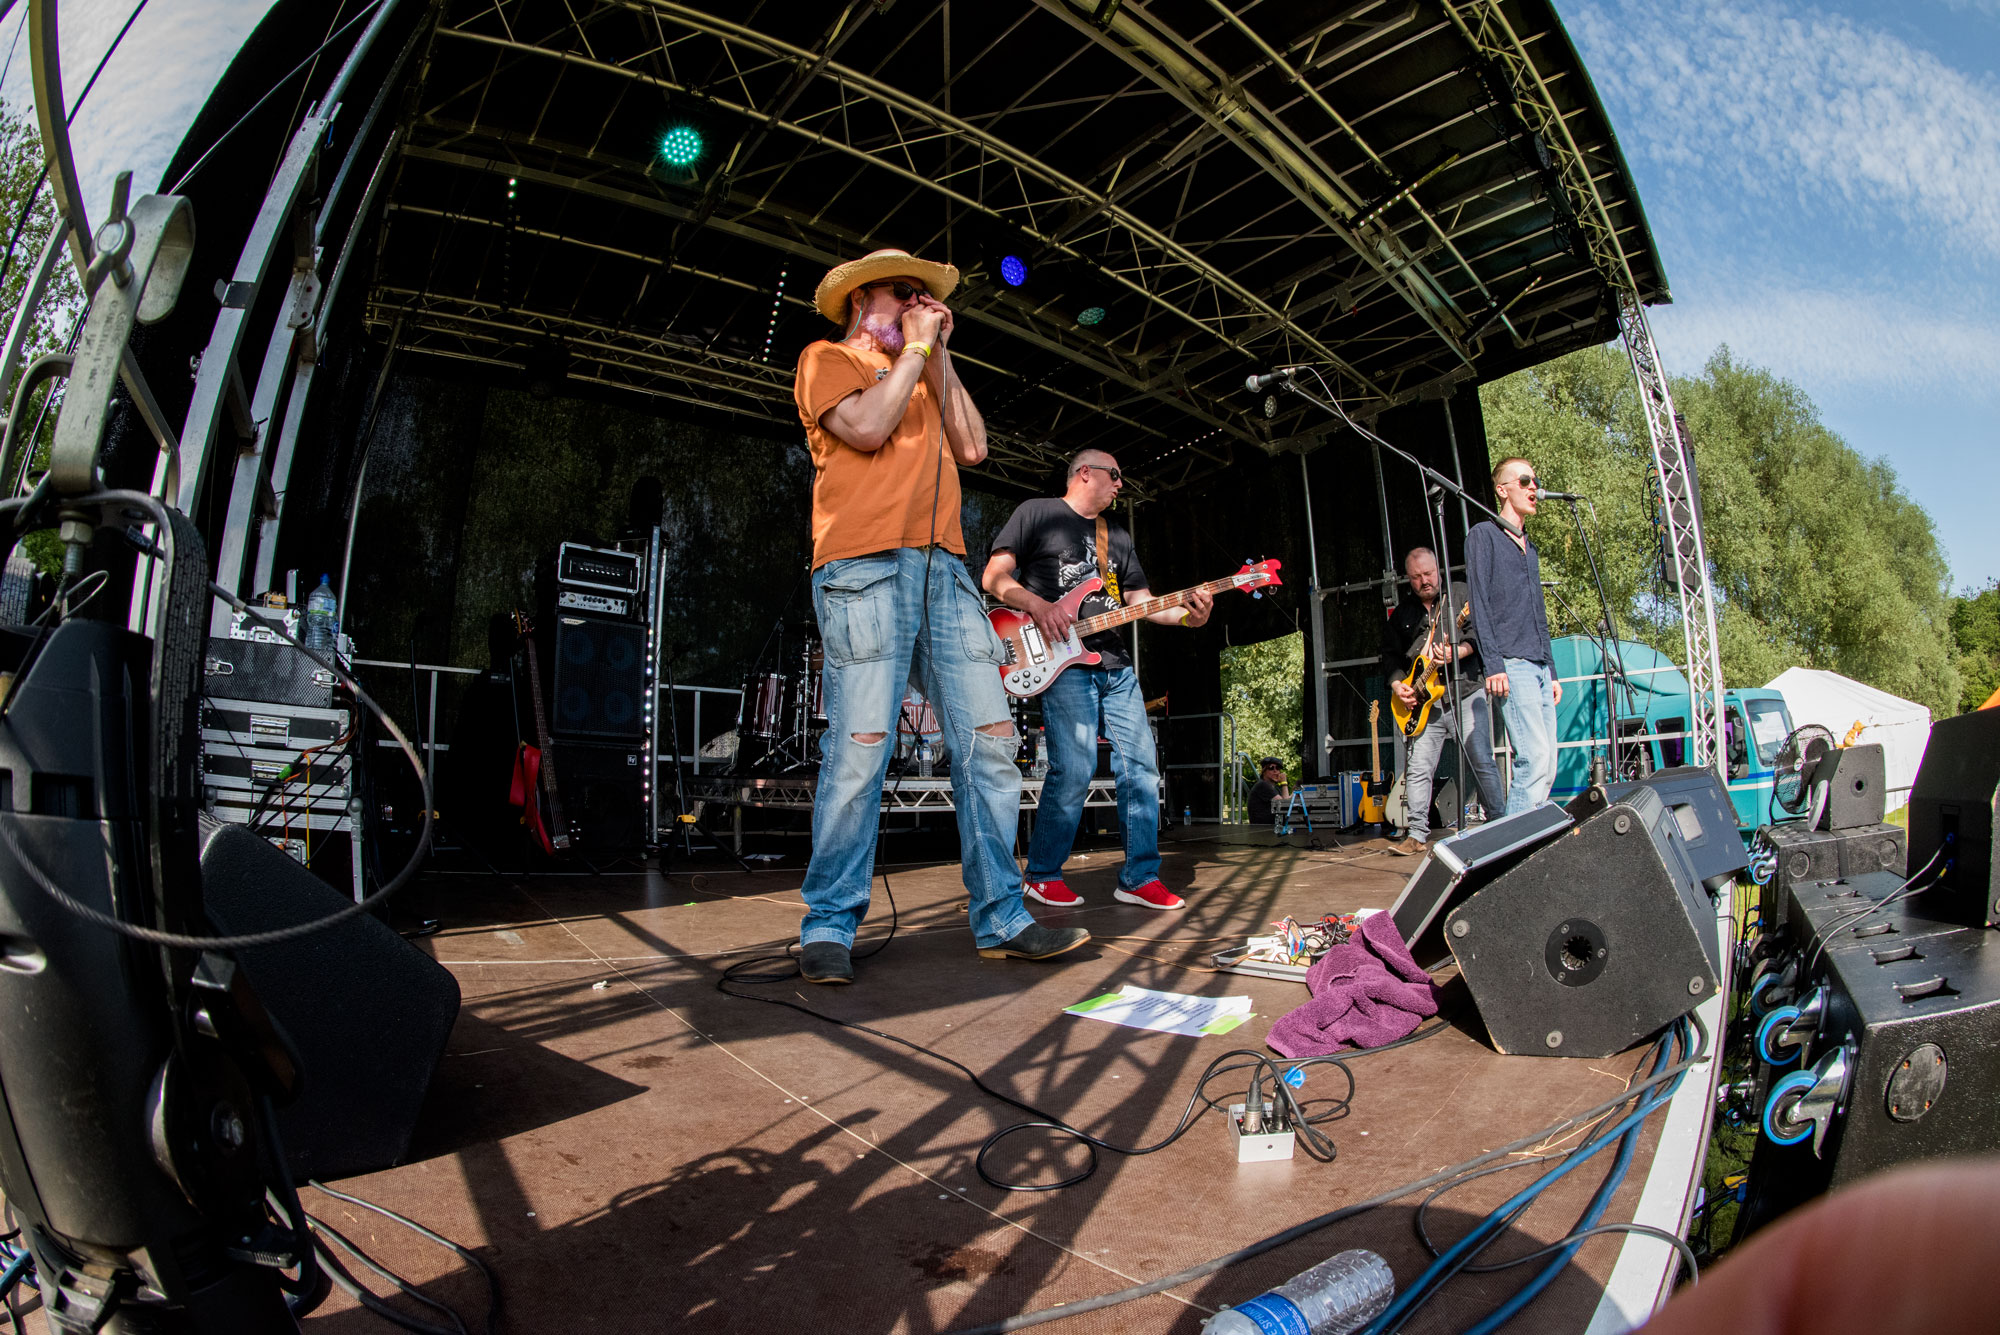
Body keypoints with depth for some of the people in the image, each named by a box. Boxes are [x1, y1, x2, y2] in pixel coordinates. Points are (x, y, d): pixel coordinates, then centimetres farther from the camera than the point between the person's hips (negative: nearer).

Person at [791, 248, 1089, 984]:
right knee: (860, 751, -11)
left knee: (990, 741, -2)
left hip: (945, 569, 6)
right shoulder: (827, 359, 14)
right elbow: (866, 428, -7)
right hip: (865, 568, -6)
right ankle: (828, 928, 0)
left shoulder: (924, 379, 33)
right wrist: (915, 347, 5)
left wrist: (939, 357, 18)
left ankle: (1000, 919, 4)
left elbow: (972, 446, 17)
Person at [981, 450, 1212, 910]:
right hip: (1064, 663, -7)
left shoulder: (1117, 535, 25)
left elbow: (1141, 601, 20)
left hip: (1116, 665, 7)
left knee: (1142, 767, 2)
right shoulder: (1037, 512, 6)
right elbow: (994, 577, -1)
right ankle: (1043, 875, 4)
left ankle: (1140, 877, 11)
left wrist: (1185, 614, 1)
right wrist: (1036, 604, -18)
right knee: (1074, 770, -14)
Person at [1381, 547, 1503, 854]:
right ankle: (1416, 834, 2)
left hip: (1465, 693, -2)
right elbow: (1389, 654, 15)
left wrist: (1454, 653, -23)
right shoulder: (1402, 612, 14)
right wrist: (1397, 684, -1)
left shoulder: (1461, 595, 5)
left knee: (1482, 762, -4)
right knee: (1418, 769, -3)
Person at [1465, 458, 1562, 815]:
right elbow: (1479, 604, -8)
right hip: (1511, 665, -8)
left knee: (1546, 767, 3)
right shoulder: (1484, 534, 1)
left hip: (1539, 668, 8)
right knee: (1535, 759, -17)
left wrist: (1551, 672, 20)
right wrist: (1493, 665, -16)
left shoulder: (1530, 548, 25)